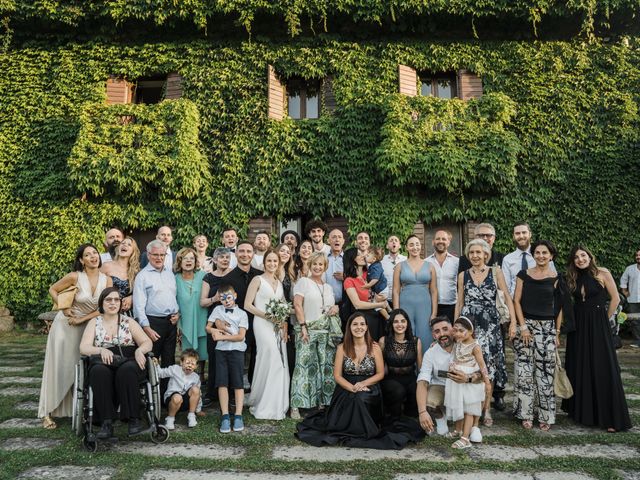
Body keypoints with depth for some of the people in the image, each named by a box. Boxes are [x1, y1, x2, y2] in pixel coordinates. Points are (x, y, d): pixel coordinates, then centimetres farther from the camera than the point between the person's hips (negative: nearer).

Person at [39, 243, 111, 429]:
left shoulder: (106, 280, -9)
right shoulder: (75, 277, -17)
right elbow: (52, 290, -2)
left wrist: (82, 319, -15)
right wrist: (64, 309, -11)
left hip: (86, 327, 3)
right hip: (65, 325, -3)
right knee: (59, 367, 1)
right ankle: (48, 412, 11)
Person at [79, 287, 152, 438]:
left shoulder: (129, 322, 16)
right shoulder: (94, 323, 16)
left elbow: (147, 342, 8)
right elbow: (83, 347, 1)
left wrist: (139, 350, -16)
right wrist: (101, 350, -20)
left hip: (128, 363, 0)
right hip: (103, 364, 0)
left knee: (127, 370, -35)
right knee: (99, 371, -35)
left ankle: (133, 420, -31)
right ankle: (106, 422, -33)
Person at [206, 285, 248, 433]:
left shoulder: (242, 313, 2)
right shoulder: (217, 310, 11)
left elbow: (241, 336, -6)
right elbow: (208, 327, 10)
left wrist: (222, 336, -11)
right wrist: (214, 330, -12)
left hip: (237, 350, -2)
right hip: (221, 350, 2)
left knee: (238, 383, -2)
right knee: (222, 383, -2)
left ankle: (238, 416, 3)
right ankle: (225, 417, 3)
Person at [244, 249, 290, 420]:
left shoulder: (279, 282, 16)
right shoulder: (258, 280, -1)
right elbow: (247, 305, -6)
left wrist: (285, 326, 3)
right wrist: (267, 315, -15)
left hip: (278, 326, 6)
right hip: (263, 324, -6)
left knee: (279, 363, 3)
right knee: (270, 359, -13)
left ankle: (277, 405, 16)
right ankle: (264, 406, 1)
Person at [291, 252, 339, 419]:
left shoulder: (328, 287, 19)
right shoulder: (303, 282, 2)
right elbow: (297, 305, -6)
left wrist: (335, 308, 3)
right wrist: (303, 327, -14)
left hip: (326, 332, 6)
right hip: (308, 330, -6)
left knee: (326, 367, 4)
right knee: (304, 366, -10)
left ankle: (322, 403, 13)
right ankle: (295, 406, -7)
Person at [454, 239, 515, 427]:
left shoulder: (495, 272, 3)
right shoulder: (463, 275, 8)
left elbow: (507, 297, 0)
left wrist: (513, 321, -10)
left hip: (490, 324, -1)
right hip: (468, 323, 1)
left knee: (488, 364, 0)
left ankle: (486, 408, 13)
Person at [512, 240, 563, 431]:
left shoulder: (556, 279, 2)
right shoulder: (523, 275, 3)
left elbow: (559, 307, 4)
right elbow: (516, 301, 1)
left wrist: (557, 333, 0)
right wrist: (522, 326, -7)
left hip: (548, 327, 0)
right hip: (526, 324, 0)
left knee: (545, 372, 2)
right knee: (525, 370, 0)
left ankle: (545, 415, 15)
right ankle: (526, 414, 10)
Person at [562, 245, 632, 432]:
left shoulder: (603, 274, -5)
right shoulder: (573, 279, 8)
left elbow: (615, 298, -2)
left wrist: (604, 319, 2)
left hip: (598, 327, -5)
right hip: (578, 327, 5)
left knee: (603, 369, -3)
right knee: (578, 369, 10)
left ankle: (611, 417, 6)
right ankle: (580, 411, 24)